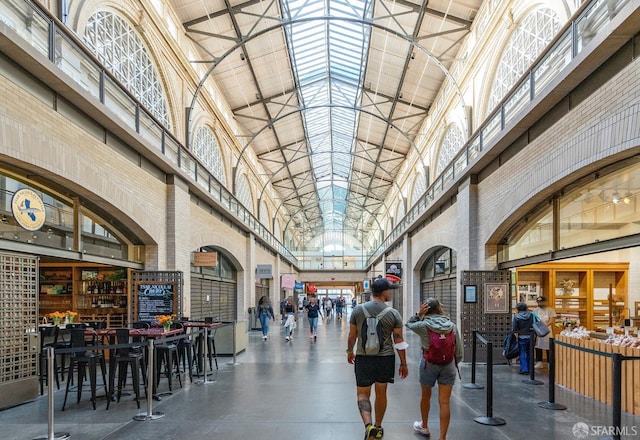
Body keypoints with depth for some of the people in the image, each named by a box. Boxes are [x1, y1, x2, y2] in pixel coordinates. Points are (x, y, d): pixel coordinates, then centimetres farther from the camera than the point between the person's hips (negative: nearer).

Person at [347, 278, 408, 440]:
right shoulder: (393, 314, -8)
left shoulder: (358, 310, -5)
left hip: (363, 358, 0)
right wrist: (403, 363, 5)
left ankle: (368, 425, -15)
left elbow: (352, 335, 3)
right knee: (381, 393, 17)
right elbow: (399, 340, -4)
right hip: (386, 358, 1)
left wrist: (350, 351, 21)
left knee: (363, 394, 7)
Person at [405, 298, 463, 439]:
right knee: (444, 402, 3)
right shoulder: (452, 326, -3)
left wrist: (418, 314, -5)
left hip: (429, 365, -1)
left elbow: (409, 324, 9)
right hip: (449, 366, 1)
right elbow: (459, 352, 2)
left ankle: (424, 427, 40)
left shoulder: (424, 326, -12)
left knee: (425, 396, 21)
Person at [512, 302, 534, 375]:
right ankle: (529, 368, 23)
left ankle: (524, 369, -1)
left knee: (522, 353, 4)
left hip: (522, 337, -4)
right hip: (531, 336, 4)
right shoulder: (531, 315, -2)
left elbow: (514, 329, -10)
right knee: (529, 353, 15)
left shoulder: (516, 317, -11)